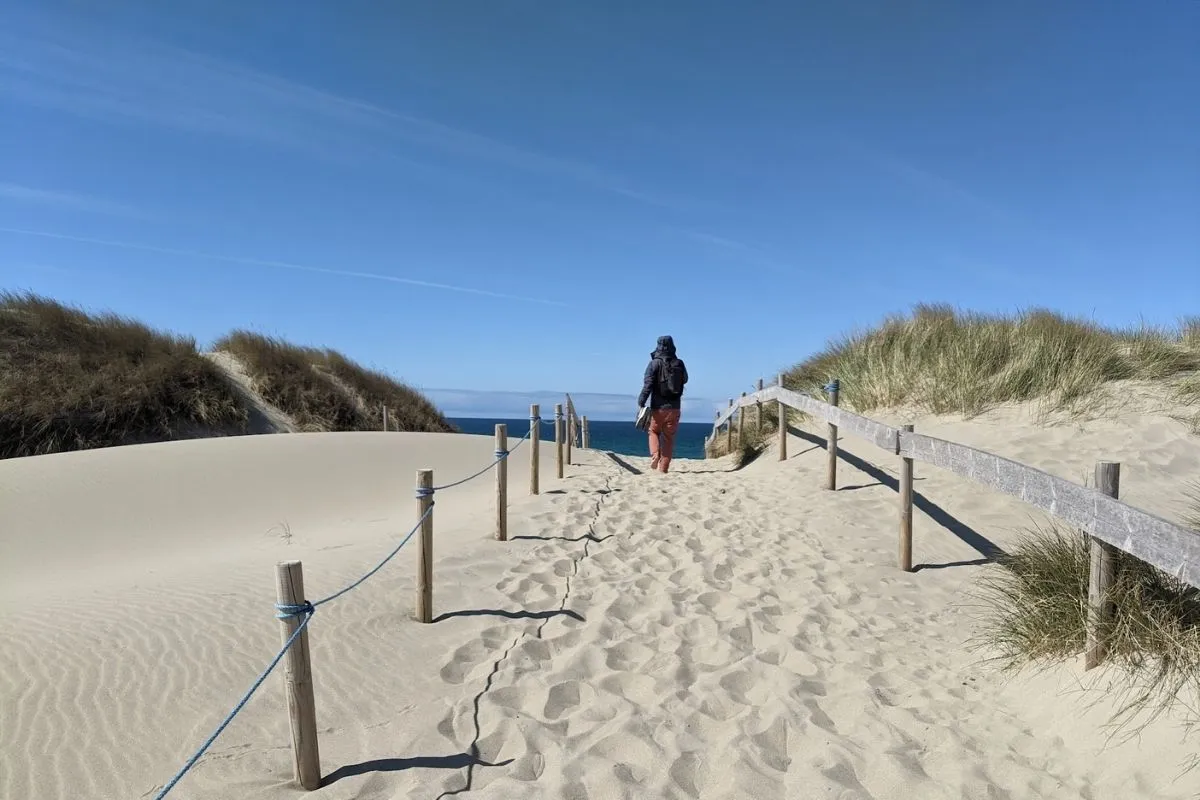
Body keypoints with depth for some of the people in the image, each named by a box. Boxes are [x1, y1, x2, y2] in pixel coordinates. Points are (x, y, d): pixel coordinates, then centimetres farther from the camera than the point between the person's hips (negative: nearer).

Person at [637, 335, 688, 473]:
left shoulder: (655, 363, -6)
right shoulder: (679, 363, 5)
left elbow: (648, 385, -13)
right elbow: (685, 380, 23)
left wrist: (641, 403, -11)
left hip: (658, 406, -2)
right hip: (675, 407, 3)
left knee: (654, 431, 19)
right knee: (669, 437, 9)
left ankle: (655, 455, -5)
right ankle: (664, 468, 9)